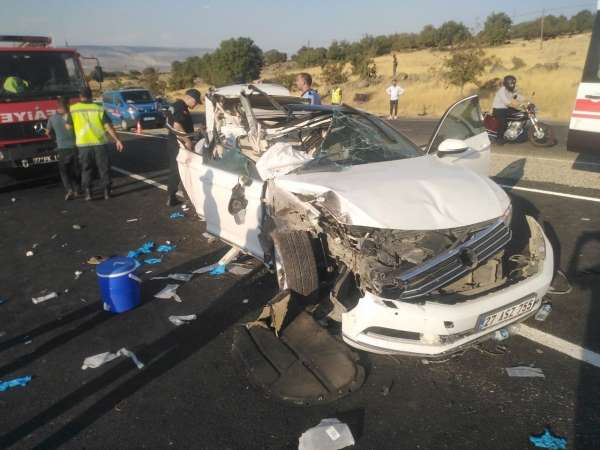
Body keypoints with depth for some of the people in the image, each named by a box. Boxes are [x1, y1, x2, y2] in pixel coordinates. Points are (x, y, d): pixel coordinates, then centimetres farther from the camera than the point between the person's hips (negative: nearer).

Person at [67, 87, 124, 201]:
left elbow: (68, 126, 5)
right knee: (104, 168, 9)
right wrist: (117, 140, -5)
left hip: (83, 144, 0)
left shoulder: (73, 109, 3)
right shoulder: (99, 109, 1)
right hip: (100, 142, 0)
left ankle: (88, 192, 6)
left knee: (86, 169, 10)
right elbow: (108, 126, -6)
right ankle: (106, 192, 10)